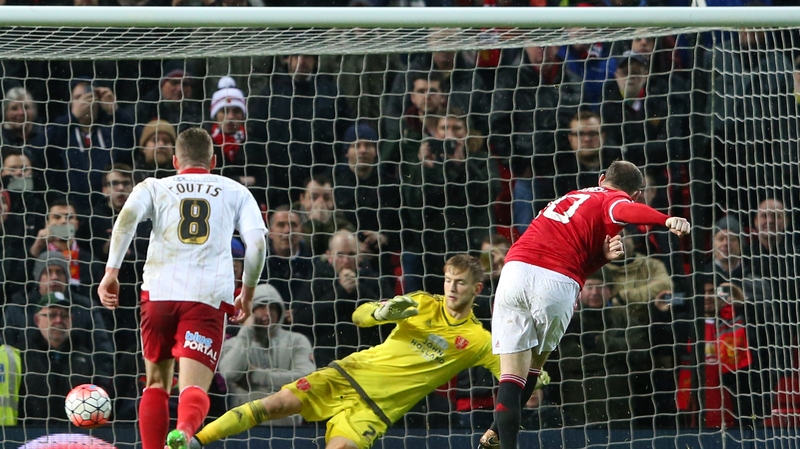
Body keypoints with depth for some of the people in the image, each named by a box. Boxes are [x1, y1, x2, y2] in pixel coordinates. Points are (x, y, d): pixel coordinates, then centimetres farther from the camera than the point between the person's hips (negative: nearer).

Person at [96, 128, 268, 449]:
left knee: (157, 383, 19)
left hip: (159, 291, 1)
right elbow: (257, 244, 9)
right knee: (194, 388, -10)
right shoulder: (236, 192, 21)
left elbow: (127, 217, -2)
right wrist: (247, 294, 21)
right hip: (210, 297, -1)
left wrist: (111, 272, -7)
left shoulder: (154, 188, 19)